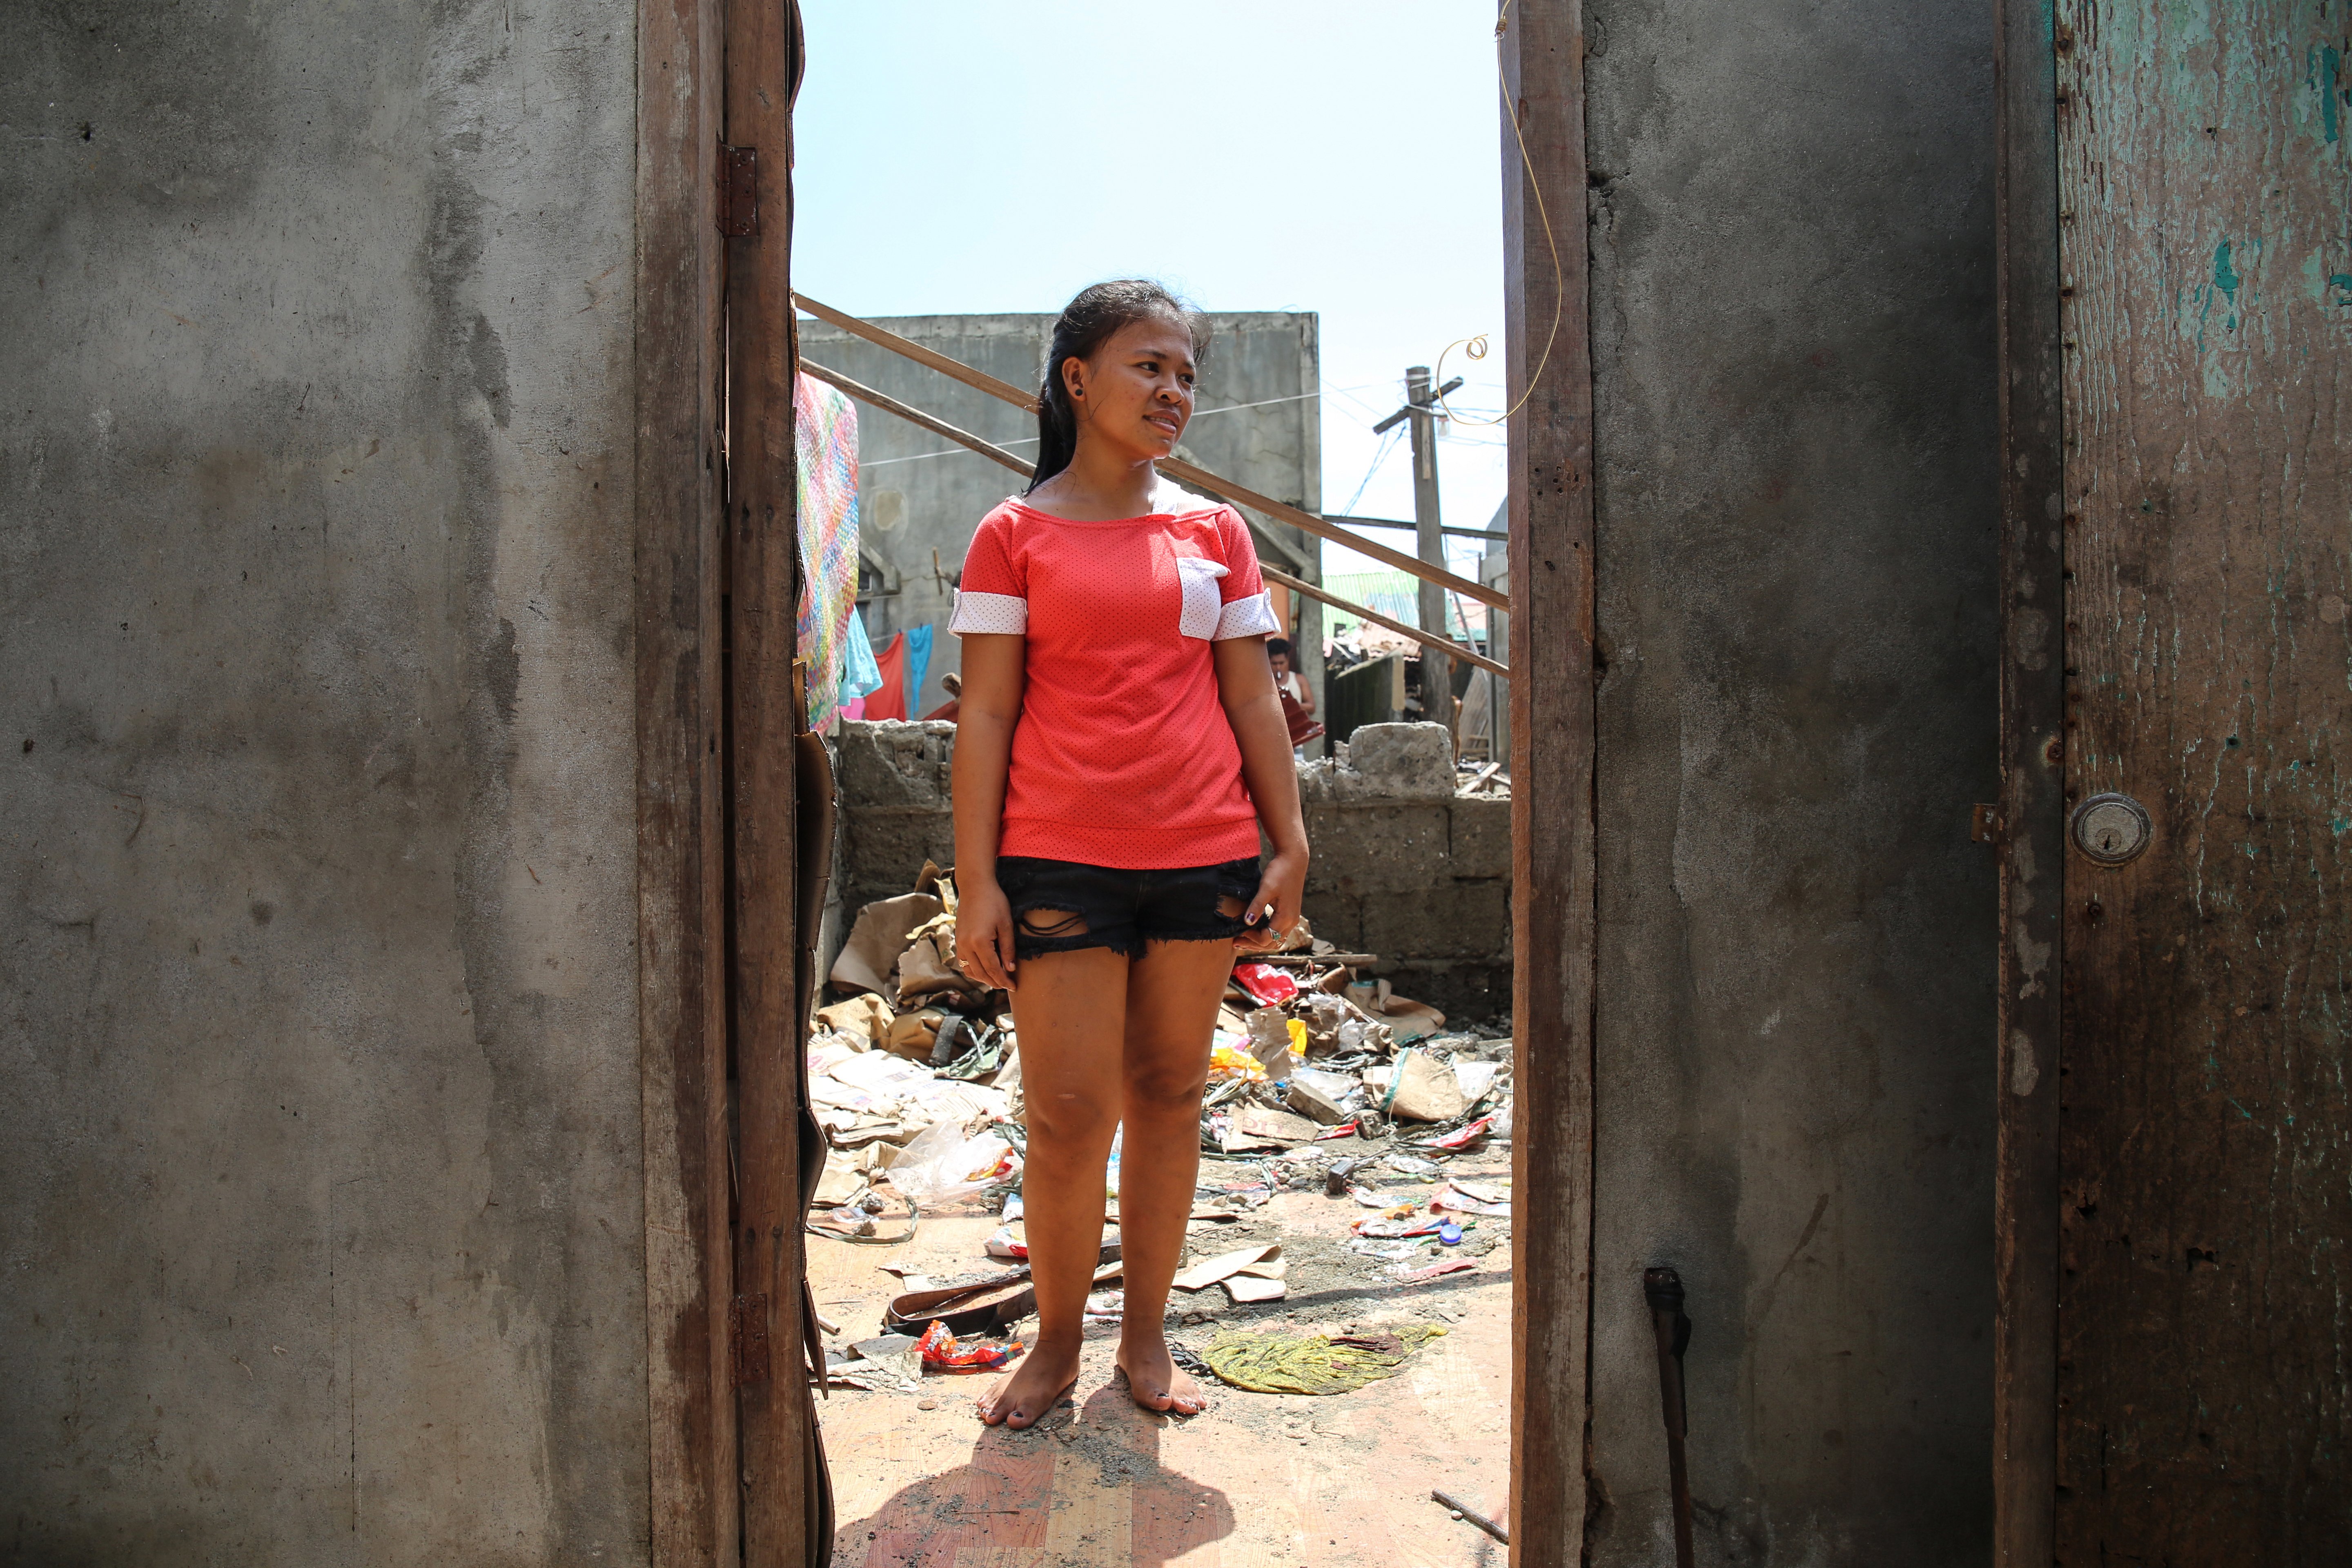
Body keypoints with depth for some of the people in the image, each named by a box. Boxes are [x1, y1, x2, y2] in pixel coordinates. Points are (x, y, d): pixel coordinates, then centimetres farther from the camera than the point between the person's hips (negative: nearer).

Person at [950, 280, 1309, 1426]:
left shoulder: (1213, 532, 11)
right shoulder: (1015, 534, 3)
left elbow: (1251, 699, 11)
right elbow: (985, 713, -1)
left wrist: (1291, 845, 5)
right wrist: (975, 881, -6)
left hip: (1203, 858, 3)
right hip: (1057, 859, -3)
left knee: (1168, 1098, 10)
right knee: (1069, 1116, -1)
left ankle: (1146, 1335, 25)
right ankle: (1056, 1340, 21)